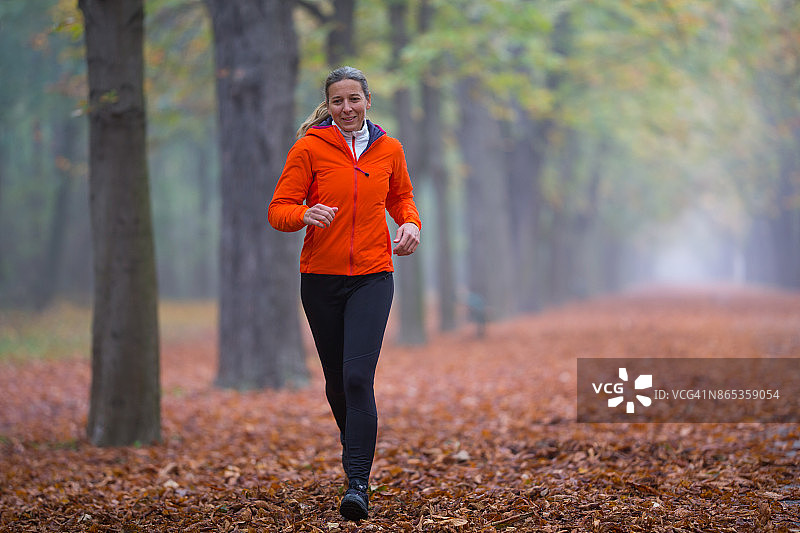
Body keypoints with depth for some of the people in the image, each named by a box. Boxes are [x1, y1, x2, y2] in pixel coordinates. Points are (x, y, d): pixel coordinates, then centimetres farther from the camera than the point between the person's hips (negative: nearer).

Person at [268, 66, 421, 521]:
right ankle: (356, 450, 39)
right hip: (321, 277, 0)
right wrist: (306, 215, -27)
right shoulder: (309, 148, -4)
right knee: (336, 380, 11)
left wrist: (411, 224, 1)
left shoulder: (389, 149, 4)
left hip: (373, 277, 0)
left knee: (358, 377, -15)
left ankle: (358, 483, -15)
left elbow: (401, 197, 22)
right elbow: (279, 210, -5)